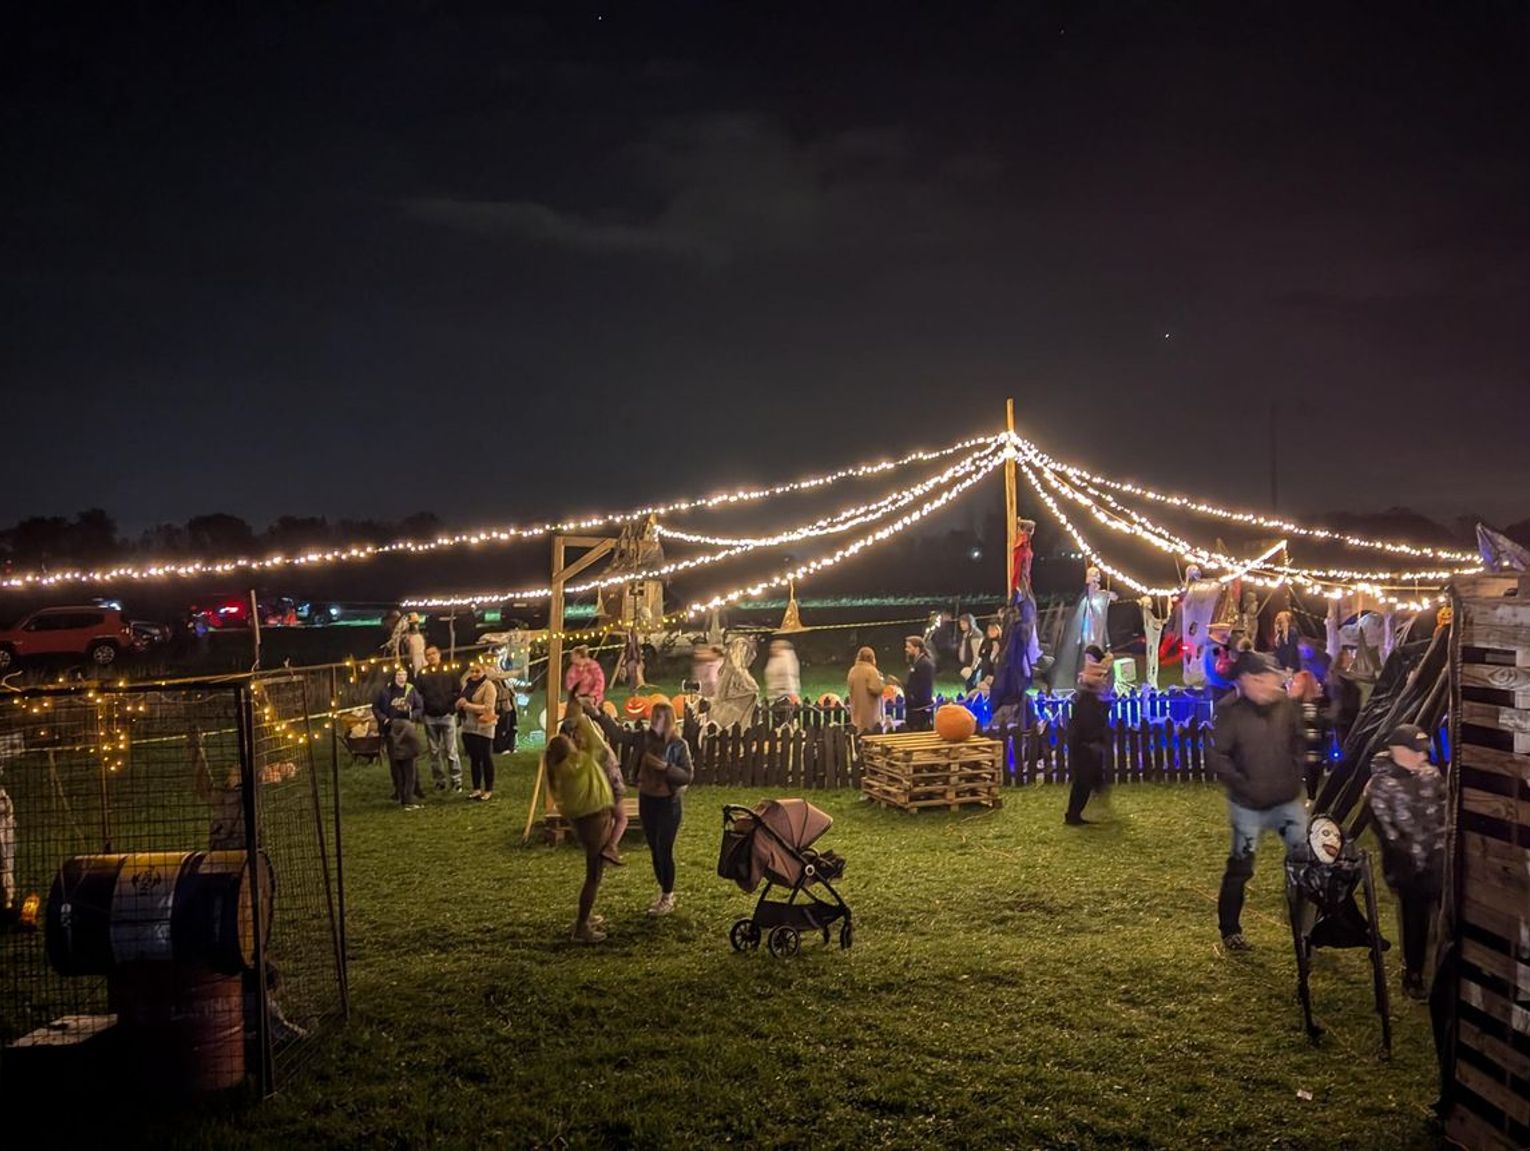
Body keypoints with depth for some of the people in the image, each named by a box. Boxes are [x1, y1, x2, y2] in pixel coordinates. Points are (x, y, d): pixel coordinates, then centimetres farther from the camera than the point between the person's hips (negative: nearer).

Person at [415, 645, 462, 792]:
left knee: (451, 750, -3)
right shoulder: (422, 674, 8)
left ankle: (456, 779, 3)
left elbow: (456, 692, 1)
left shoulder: (448, 672, 4)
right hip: (430, 718, 2)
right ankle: (439, 780, 13)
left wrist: (453, 708, -9)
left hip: (447, 715, -2)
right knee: (434, 751, 6)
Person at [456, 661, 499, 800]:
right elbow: (461, 703, 18)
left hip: (483, 727, -7)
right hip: (468, 727, 7)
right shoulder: (467, 684, 12)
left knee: (486, 758, 1)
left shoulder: (488, 686, -10)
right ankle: (476, 788, 20)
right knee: (473, 759, 12)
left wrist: (468, 705, -22)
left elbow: (488, 708, -18)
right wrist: (460, 703, -7)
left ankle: (489, 790, 8)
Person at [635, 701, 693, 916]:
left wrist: (666, 767, -27)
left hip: (667, 803, -5)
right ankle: (664, 892, 28)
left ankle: (668, 898, 13)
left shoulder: (678, 745, -13)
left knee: (664, 850, -2)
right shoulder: (646, 739, 0)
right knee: (654, 850, 13)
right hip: (646, 800, 5)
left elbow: (688, 776, -14)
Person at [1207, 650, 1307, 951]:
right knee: (1240, 867, 5)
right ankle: (1230, 930, 21)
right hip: (1249, 805, -4)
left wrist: (1296, 774, 3)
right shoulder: (1231, 712, -17)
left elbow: (1298, 740, 11)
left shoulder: (1285, 705, -5)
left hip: (1288, 800, 4)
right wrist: (1242, 784, -19)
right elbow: (1216, 755, -16)